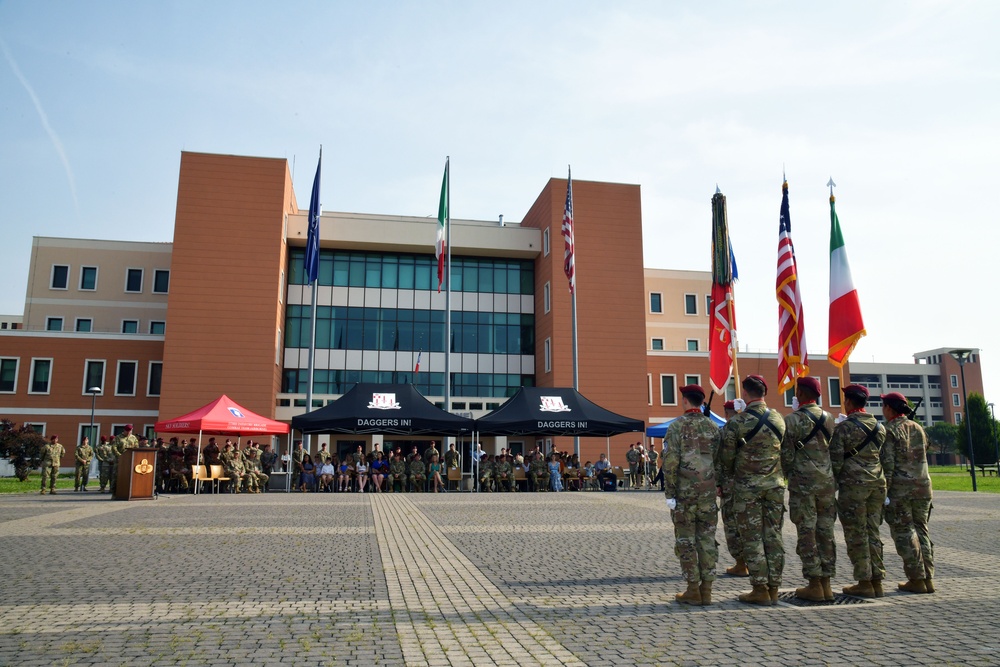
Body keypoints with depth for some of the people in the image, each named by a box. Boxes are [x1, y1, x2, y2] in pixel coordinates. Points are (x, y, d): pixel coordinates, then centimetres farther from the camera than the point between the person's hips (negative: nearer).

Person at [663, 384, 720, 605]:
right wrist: (717, 485, 16)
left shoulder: (677, 426, -7)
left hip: (685, 492, -4)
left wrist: (669, 493, -9)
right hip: (708, 491, 4)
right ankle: (706, 590, 12)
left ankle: (693, 591, 5)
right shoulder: (712, 427, 7)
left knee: (685, 540, 3)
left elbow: (671, 461, -13)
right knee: (707, 539, 8)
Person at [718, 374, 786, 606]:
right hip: (775, 484, 5)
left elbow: (726, 457, -5)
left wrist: (729, 478, 13)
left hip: (747, 487, -4)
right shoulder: (778, 419, 3)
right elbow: (783, 450, 12)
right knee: (774, 537, 9)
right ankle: (773, 588, 15)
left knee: (752, 539, 1)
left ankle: (760, 589, 3)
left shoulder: (736, 423, -12)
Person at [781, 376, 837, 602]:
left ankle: (814, 586, 2)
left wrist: (790, 476, 6)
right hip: (828, 481, 6)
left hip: (803, 482, -6)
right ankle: (826, 584, 14)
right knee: (826, 532, 10)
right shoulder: (829, 418, 9)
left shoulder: (793, 419, -9)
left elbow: (786, 454, -9)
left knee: (807, 534, -1)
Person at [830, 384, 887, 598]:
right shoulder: (879, 426, 10)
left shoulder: (844, 426, -9)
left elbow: (836, 458, -9)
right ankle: (877, 580, 14)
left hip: (853, 484, -6)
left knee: (856, 534, 0)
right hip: (877, 483, 6)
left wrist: (833, 482, 1)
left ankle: (864, 582, 2)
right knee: (873, 532, 12)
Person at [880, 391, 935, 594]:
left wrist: (884, 491, -11)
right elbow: (924, 454, 16)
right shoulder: (918, 428, 11)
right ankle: (928, 578, 12)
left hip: (899, 488, -6)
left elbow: (887, 463, -14)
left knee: (904, 532, 0)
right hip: (922, 485, 6)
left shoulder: (889, 431, -9)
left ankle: (916, 580, 0)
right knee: (921, 530, 12)